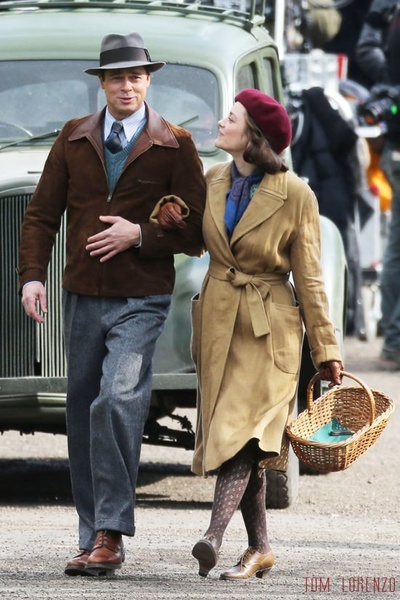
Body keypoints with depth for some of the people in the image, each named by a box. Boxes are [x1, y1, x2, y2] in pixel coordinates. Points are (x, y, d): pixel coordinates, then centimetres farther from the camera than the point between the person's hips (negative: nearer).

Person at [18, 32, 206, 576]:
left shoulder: (174, 146, 1)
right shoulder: (74, 139, 10)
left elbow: (196, 231, 0)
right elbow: (42, 214, 10)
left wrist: (140, 235, -14)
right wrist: (32, 275, -3)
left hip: (141, 301, -4)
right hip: (82, 300, 4)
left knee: (118, 401, -21)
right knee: (82, 414, 7)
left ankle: (110, 536, -20)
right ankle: (93, 540, 15)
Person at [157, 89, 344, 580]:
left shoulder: (295, 195, -10)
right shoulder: (212, 181, 5)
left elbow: (308, 278, -5)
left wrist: (325, 350, -5)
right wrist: (167, 221, -1)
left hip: (269, 327, -6)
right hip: (217, 322, 6)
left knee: (243, 428, -19)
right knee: (226, 429, 6)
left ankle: (214, 537, -31)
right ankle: (259, 549, 15)